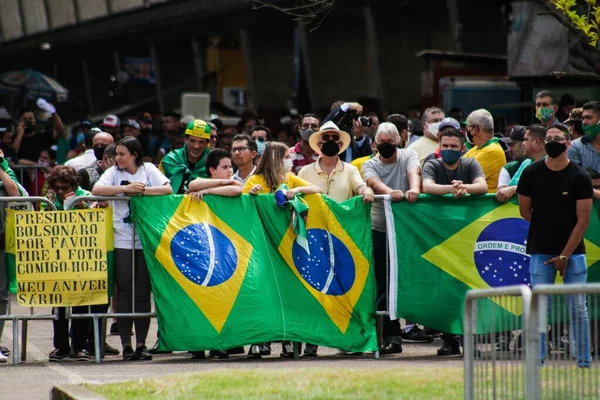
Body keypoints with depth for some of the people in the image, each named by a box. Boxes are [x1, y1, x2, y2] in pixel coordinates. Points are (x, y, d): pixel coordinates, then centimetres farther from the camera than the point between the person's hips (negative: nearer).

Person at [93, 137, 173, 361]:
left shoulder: (148, 170, 8)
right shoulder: (114, 172, 6)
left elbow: (168, 189, -4)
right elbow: (96, 190, -10)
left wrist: (143, 190, -15)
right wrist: (125, 188, -17)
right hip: (121, 240, 0)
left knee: (143, 292, 2)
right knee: (124, 292, -2)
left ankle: (141, 344, 6)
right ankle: (126, 345, 1)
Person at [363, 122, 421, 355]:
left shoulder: (408, 156, 6)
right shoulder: (370, 165, 6)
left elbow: (414, 172, -17)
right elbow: (374, 182, -17)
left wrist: (414, 189, -40)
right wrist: (390, 192, -39)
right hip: (380, 229, 1)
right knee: (384, 284, 0)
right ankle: (391, 335, 4)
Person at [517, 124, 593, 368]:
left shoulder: (580, 177, -5)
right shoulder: (531, 173, 2)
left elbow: (583, 220, -6)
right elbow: (525, 211, 10)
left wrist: (565, 255, -10)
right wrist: (546, 228, 5)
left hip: (572, 251, -1)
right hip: (540, 251, 1)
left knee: (577, 307, 0)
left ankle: (584, 361, 6)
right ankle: (537, 359, 4)